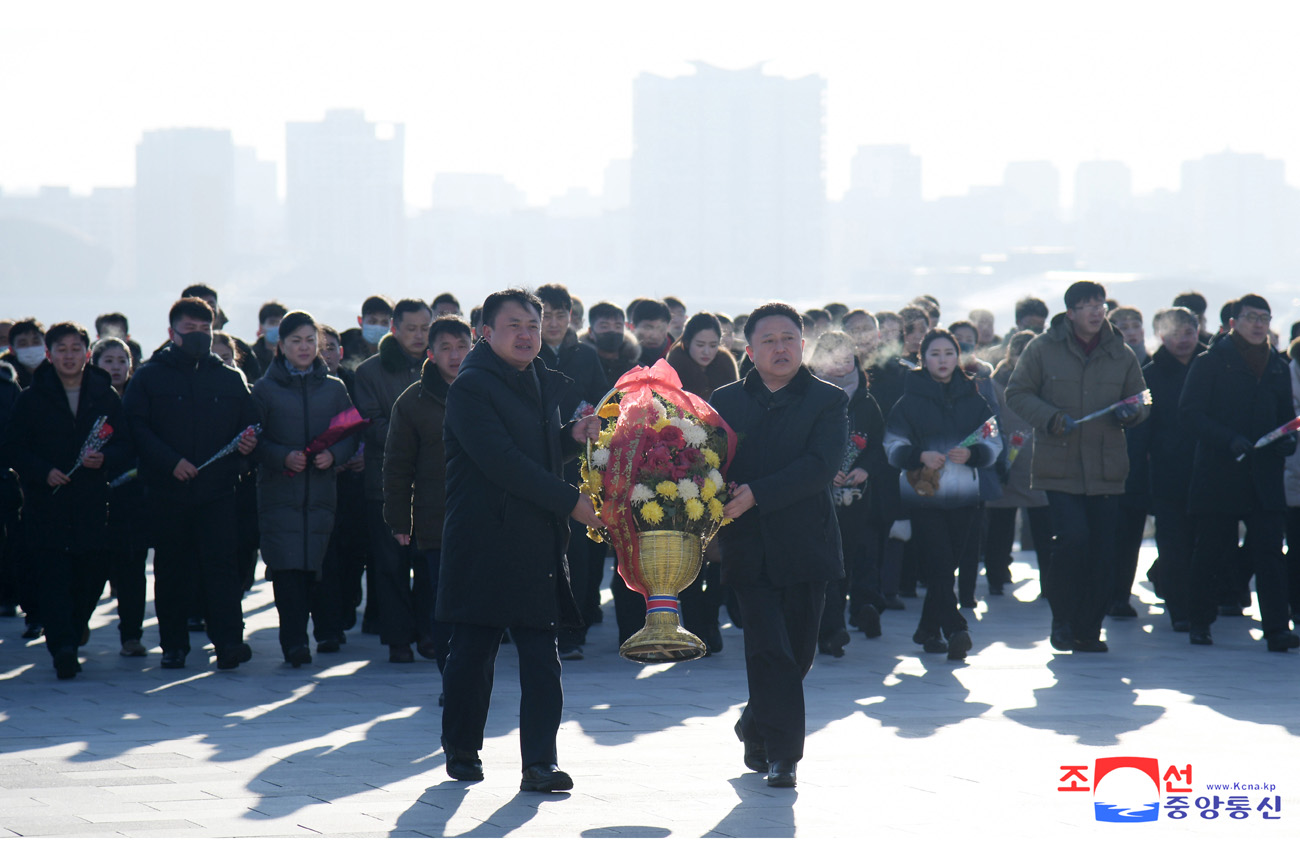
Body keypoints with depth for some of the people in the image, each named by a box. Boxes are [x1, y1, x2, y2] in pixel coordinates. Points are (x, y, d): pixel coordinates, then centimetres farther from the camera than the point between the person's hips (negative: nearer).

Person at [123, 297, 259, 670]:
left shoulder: (231, 378, 13)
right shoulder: (149, 377, 5)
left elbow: (249, 424, 16)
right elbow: (136, 429, -4)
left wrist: (248, 442, -8)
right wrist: (170, 461, -15)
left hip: (218, 491, 1)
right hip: (167, 492, -1)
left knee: (221, 563, -9)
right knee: (171, 568, 4)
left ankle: (229, 640, -14)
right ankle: (173, 644, 12)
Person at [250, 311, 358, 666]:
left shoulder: (334, 389, 13)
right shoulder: (265, 389, 6)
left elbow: (351, 434, 10)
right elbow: (254, 440, 2)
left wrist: (333, 454, -10)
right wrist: (283, 457, -14)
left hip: (322, 489, 2)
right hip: (279, 493, -2)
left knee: (323, 564, -1)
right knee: (287, 566, -11)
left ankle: (328, 633, 17)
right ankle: (294, 641, -11)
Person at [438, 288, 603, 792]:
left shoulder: (542, 383, 16)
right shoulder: (471, 387, -10)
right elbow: (502, 462, -19)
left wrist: (572, 436, 6)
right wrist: (569, 501, -19)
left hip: (538, 542, 6)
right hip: (484, 544, -6)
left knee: (541, 656, -2)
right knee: (473, 653, 4)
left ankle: (540, 764, -3)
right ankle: (461, 753, 20)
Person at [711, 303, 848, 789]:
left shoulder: (828, 401, 2)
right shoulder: (726, 401, 10)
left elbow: (821, 465, -11)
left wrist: (756, 494, -18)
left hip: (805, 544, 0)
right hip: (749, 548, 0)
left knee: (797, 653, 7)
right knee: (771, 652, -10)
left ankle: (756, 728, 31)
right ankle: (782, 753, -5)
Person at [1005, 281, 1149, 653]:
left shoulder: (1121, 355, 9)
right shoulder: (1043, 349, 2)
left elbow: (1142, 400, 18)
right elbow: (1017, 393, 4)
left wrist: (1131, 411, -6)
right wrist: (1050, 417, -12)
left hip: (1106, 469, 3)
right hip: (1058, 466, -3)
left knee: (1103, 552, 1)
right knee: (1072, 537, -17)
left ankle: (1088, 630, 13)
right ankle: (1062, 619, 1)